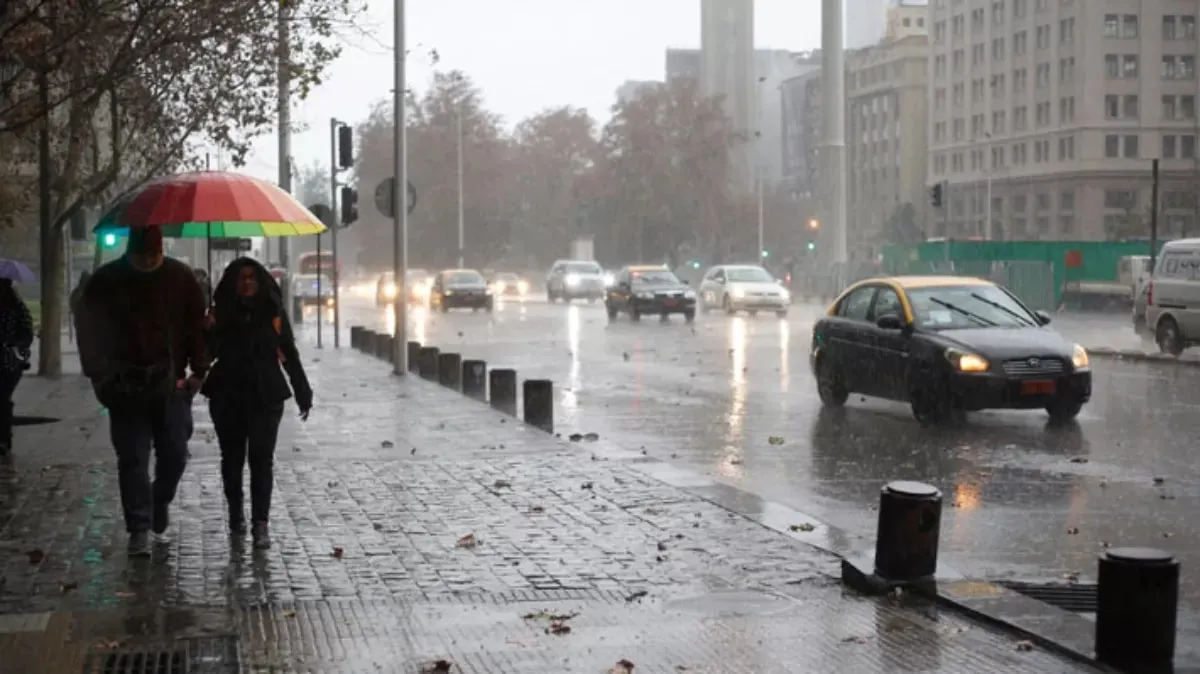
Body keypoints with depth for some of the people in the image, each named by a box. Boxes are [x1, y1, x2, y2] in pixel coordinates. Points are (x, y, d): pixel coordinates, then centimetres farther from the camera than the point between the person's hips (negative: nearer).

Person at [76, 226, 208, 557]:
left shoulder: (180, 277, 1)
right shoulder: (106, 281, -1)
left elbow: (197, 325, 5)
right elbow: (88, 330, 3)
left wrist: (198, 370, -2)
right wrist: (100, 375, -5)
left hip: (170, 382, 1)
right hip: (126, 385, -1)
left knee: (175, 454, 3)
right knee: (133, 458, -2)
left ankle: (161, 500, 32)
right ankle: (139, 529, 2)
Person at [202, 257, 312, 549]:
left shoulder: (274, 313, 2)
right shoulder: (220, 314, 1)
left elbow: (289, 356, 4)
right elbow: (206, 351, -5)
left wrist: (302, 393, 4)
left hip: (266, 397, -1)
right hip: (228, 397, 1)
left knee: (262, 459, -6)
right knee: (232, 456, 13)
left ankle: (260, 523, -7)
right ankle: (235, 512, 32)